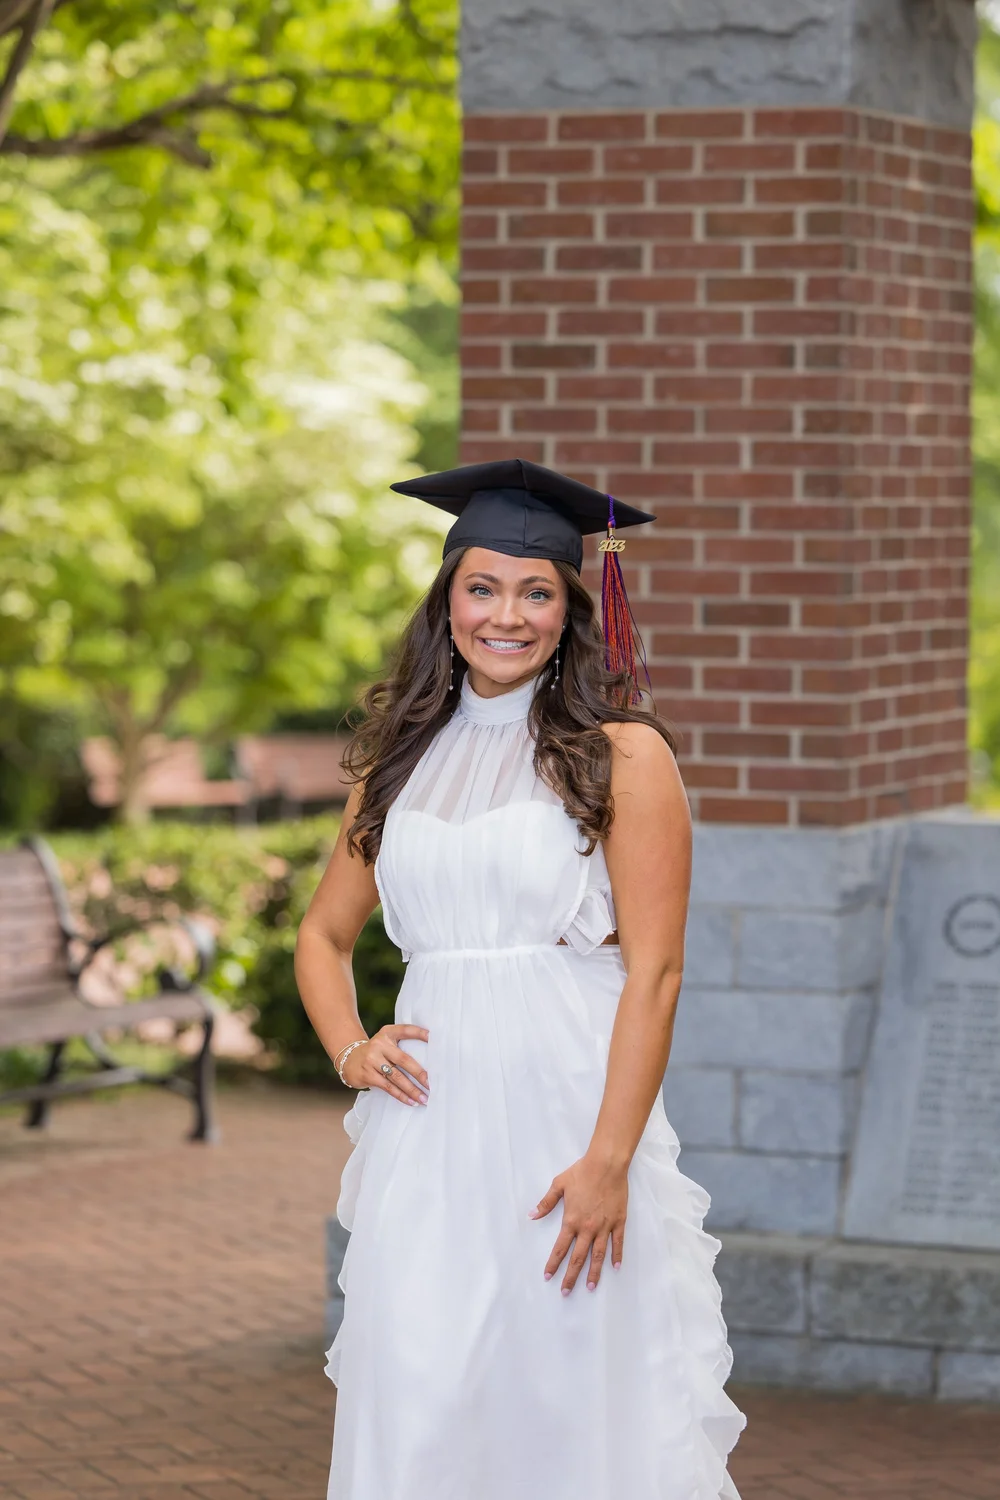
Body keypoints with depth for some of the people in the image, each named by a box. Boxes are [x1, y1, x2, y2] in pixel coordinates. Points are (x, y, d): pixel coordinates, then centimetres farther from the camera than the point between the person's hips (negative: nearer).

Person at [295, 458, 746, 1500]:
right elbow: (323, 935, 23)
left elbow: (653, 971, -8)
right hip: (429, 1127, 4)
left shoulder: (622, 755, -1)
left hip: (569, 1110, -4)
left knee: (574, 1401, 0)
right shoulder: (403, 757, 12)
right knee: (419, 1415, 2)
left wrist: (610, 1160, -15)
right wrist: (350, 1050, 3)